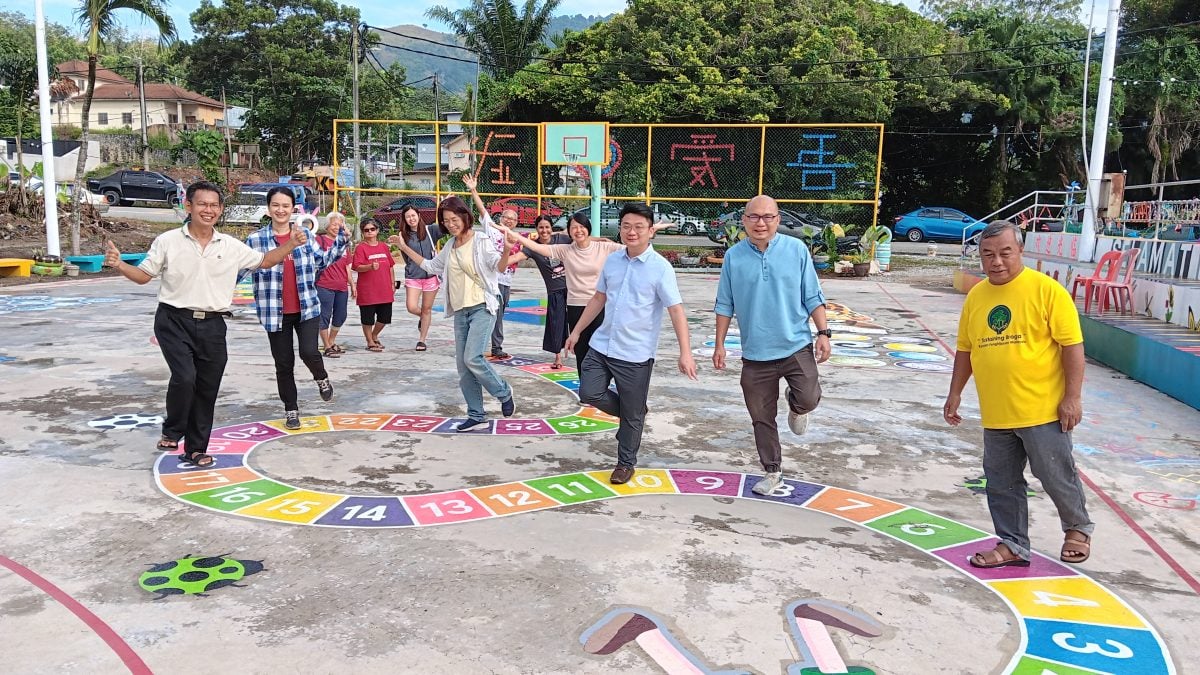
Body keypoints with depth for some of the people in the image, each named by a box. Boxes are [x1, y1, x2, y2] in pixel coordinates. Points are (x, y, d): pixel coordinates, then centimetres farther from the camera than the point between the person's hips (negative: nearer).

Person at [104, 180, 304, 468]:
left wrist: (290, 245, 2)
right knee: (184, 377, -21)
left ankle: (196, 448, 24)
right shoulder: (168, 241, -2)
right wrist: (118, 265, -14)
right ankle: (172, 431, 7)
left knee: (207, 389, 8)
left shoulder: (231, 246, 5)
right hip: (174, 321, -3)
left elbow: (263, 261, 16)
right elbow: (144, 275, 4)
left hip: (212, 326, 3)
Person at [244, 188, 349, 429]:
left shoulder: (305, 234, 4)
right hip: (275, 312, -1)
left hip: (307, 307, 1)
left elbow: (323, 261, 13)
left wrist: (340, 239, 5)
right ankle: (291, 409, 24)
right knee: (284, 363, 7)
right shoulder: (256, 239, -4)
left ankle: (321, 378, 20)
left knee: (309, 352, -16)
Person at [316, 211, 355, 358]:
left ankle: (332, 342, 32)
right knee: (325, 316, -2)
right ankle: (327, 348, 4)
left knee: (340, 316, 14)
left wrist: (352, 284, 19)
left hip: (342, 287, 7)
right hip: (325, 286, -7)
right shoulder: (321, 240, -3)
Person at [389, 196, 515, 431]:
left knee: (472, 358, -21)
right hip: (460, 312, 7)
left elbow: (499, 266, -21)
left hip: (482, 308, -7)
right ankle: (476, 416, 12)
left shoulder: (481, 242, -7)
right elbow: (430, 265, 29)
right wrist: (404, 247, 26)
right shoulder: (449, 248, 13)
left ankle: (504, 392, 4)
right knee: (463, 366, 4)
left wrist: (506, 249, -41)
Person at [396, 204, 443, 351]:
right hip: (413, 277, 1)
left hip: (431, 276, -1)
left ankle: (422, 340, 20)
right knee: (411, 307, -12)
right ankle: (422, 317, 24)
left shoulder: (430, 230, 0)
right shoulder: (404, 236, 4)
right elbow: (406, 258, 14)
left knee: (427, 309, 6)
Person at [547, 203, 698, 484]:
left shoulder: (660, 268, -12)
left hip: (636, 354, -5)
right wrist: (577, 331, 17)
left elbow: (676, 309, -16)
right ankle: (630, 413, 28)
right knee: (590, 393, 0)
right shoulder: (612, 261, 5)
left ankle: (626, 463, 27)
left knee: (632, 415, 6)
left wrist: (685, 352, -24)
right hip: (602, 345, 5)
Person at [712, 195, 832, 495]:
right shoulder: (734, 256, -1)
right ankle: (772, 471, 28)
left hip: (796, 345, -1)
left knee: (808, 399, -16)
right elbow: (725, 304, 5)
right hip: (755, 353, 1)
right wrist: (719, 344, 3)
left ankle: (796, 406, 22)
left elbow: (813, 296, 2)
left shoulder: (796, 249, -3)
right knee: (761, 418, 8)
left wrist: (823, 332, -4)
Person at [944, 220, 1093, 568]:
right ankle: (1012, 545, 24)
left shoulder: (1046, 290, -10)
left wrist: (1073, 397, -13)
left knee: (1056, 475, 7)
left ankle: (1078, 528, 34)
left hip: (1042, 409, -5)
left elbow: (1072, 344, -10)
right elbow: (965, 349, 14)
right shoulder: (975, 296, 6)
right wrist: (955, 394, 14)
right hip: (996, 414, 5)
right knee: (1001, 483, 10)